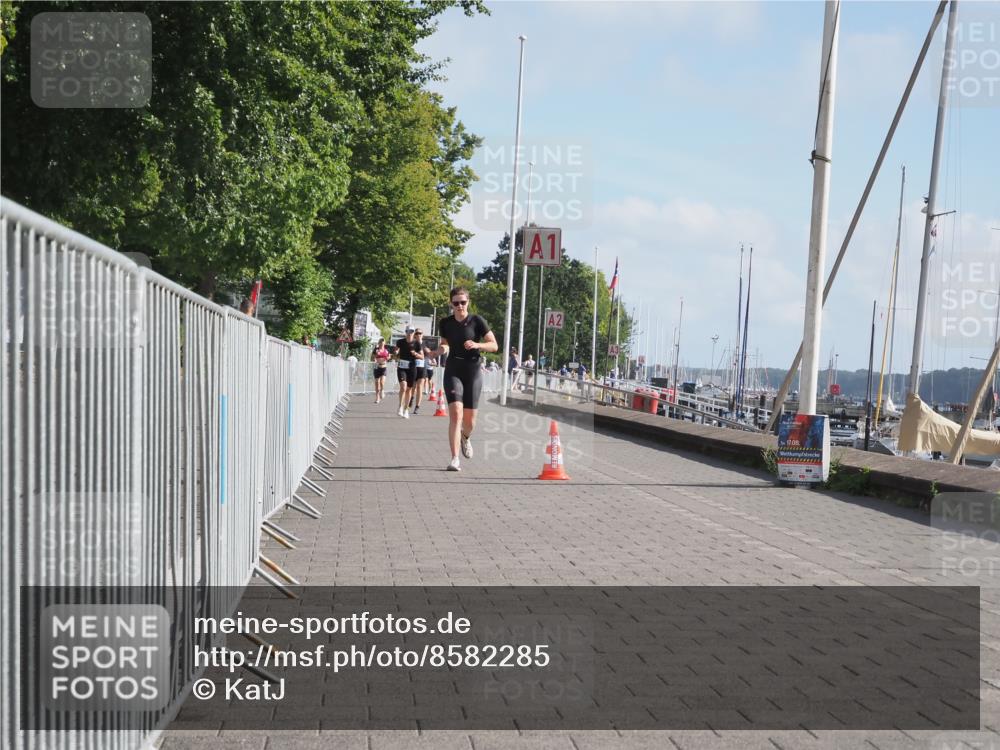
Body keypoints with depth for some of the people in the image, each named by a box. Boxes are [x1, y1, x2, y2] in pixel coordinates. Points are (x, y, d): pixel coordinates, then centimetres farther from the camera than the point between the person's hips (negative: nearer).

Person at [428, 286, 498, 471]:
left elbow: (494, 345, -5)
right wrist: (441, 350, -5)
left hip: (473, 372, 0)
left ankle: (465, 437, 44)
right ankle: (455, 460, -17)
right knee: (455, 413, -18)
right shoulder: (445, 323, 3)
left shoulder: (477, 321, -5)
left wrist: (477, 345, -23)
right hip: (453, 371, 1)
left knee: (469, 420, 6)